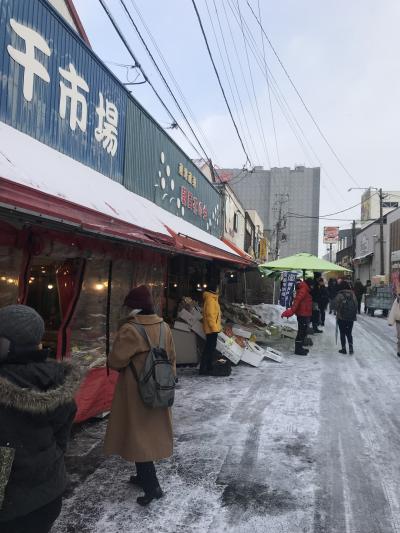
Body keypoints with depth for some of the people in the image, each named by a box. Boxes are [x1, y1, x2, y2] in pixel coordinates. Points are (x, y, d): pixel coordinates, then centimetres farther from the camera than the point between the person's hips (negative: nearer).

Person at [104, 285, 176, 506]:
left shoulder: (130, 330, -21)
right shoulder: (164, 327, 0)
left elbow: (115, 362, -16)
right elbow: (172, 359, 7)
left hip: (136, 393, -7)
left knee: (138, 436, 6)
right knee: (151, 433, 20)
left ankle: (152, 486, 9)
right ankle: (145, 476, 37)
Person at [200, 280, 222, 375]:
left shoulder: (212, 298, 16)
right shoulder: (210, 299, -17)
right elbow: (210, 315, -22)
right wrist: (214, 327, -22)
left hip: (213, 328, 11)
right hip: (212, 328, -11)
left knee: (211, 348, 16)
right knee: (209, 348, -8)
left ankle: (209, 367, 25)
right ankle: (203, 369, -6)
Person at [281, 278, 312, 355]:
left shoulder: (305, 290, 17)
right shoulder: (303, 290, -15)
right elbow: (297, 300, -26)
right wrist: (291, 311, -33)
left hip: (305, 314, 10)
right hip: (303, 314, -10)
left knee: (303, 332, 17)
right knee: (302, 332, -6)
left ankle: (299, 348, 27)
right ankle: (298, 349, 0)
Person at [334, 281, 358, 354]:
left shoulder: (339, 295, -13)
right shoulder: (352, 294, -1)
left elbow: (336, 305, -12)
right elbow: (356, 304, 2)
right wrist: (354, 314, 12)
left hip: (341, 317, -3)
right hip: (351, 317, 3)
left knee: (342, 333, 8)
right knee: (349, 333, 15)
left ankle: (343, 348, 12)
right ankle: (351, 347, 3)